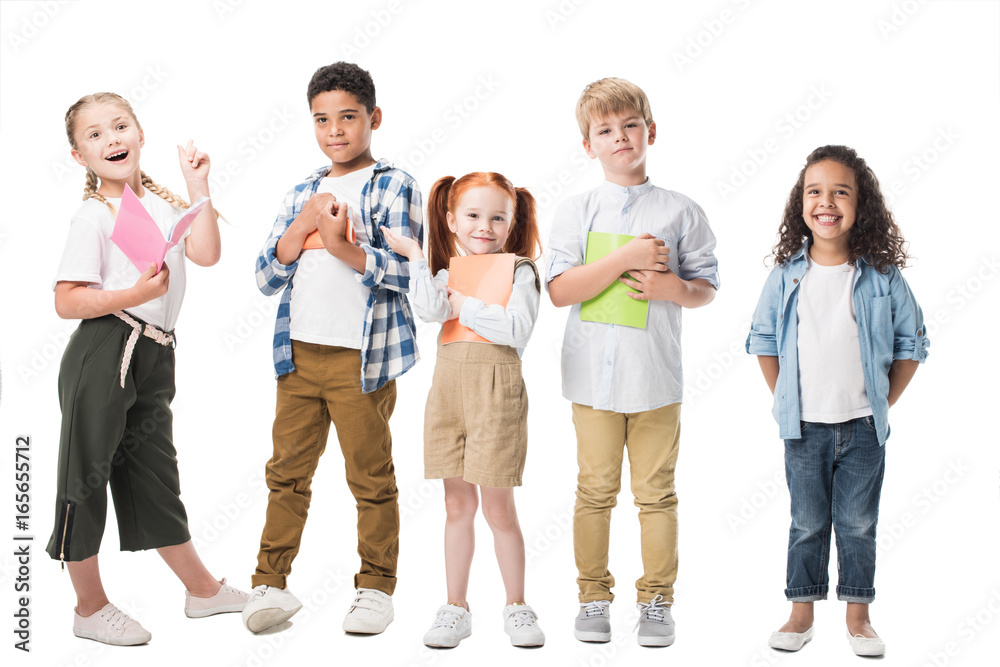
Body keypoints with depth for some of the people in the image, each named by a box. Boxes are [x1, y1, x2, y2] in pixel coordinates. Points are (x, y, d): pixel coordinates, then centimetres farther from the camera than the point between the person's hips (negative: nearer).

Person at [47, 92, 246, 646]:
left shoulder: (163, 204, 12)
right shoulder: (93, 216, -8)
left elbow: (205, 254, -4)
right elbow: (66, 302, -12)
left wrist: (198, 187, -4)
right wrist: (135, 294, -23)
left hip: (154, 357, 7)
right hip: (102, 355, -6)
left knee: (155, 473, 18)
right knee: (88, 473, 4)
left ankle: (202, 588, 28)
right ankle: (90, 608, 18)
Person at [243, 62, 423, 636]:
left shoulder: (394, 186, 0)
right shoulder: (302, 193, 16)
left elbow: (407, 272, -11)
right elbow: (268, 277, 10)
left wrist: (341, 244, -21)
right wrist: (303, 226, -5)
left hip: (361, 356, -5)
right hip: (298, 352, 5)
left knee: (371, 477, 3)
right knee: (287, 471, 9)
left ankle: (376, 587, 16)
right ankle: (272, 583, 18)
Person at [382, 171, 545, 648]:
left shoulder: (519, 271, 1)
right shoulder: (447, 272, 13)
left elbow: (517, 328, -14)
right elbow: (430, 310, -8)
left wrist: (467, 307, -8)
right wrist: (413, 256, -9)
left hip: (496, 390, -4)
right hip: (448, 388, 4)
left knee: (498, 509, 1)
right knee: (458, 505, 10)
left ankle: (517, 608, 16)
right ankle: (455, 608, 19)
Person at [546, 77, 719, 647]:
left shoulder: (682, 211, 3)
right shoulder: (576, 211, 2)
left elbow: (707, 288, 6)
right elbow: (560, 289, -8)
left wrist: (674, 288, -16)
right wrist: (626, 257, -16)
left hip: (657, 378, 0)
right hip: (594, 376, 0)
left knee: (656, 492, 7)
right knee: (596, 491, 9)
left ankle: (657, 599, 19)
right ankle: (594, 596, 21)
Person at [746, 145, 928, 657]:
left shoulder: (883, 277, -4)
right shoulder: (786, 276, -2)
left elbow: (911, 343, 3)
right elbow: (763, 340, 7)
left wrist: (885, 403, 1)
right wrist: (784, 399, 5)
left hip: (863, 427, 0)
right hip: (804, 426, 1)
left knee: (858, 525, 9)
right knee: (807, 523, 11)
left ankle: (857, 615, 22)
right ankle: (802, 611, 23)